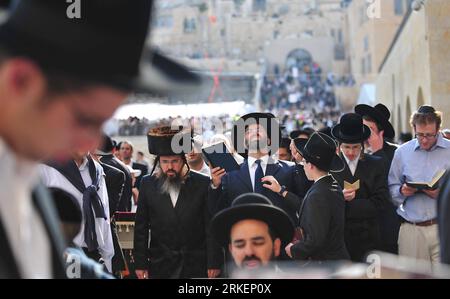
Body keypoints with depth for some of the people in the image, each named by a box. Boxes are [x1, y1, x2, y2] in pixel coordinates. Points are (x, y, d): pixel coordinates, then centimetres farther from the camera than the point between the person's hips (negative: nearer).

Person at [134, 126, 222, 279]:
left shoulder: (202, 184, -2)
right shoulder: (148, 185, 3)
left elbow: (211, 227, -1)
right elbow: (141, 228, 5)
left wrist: (214, 263, -4)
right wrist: (140, 263, 1)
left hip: (195, 266, -1)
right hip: (160, 265, 1)